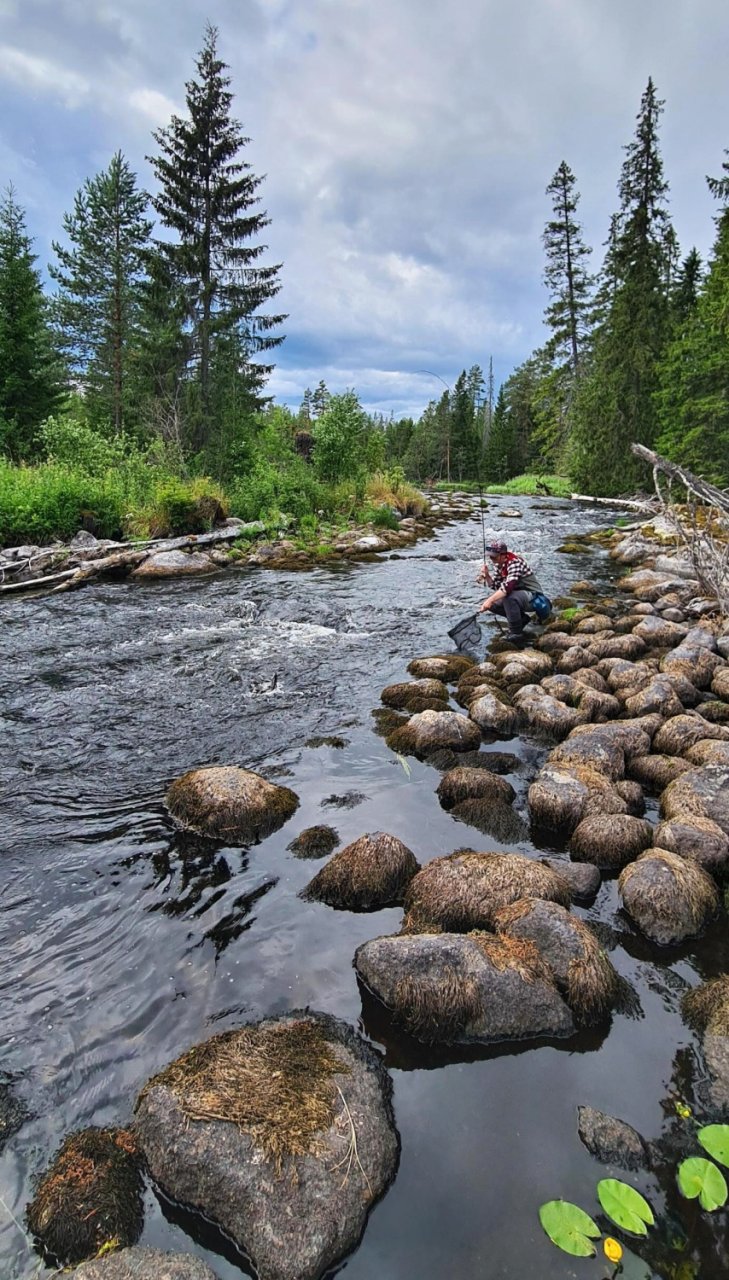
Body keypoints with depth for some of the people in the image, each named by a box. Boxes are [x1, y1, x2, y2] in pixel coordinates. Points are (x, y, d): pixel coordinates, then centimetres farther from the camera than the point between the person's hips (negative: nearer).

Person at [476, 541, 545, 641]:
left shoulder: (514, 562, -25)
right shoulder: (498, 564, 2)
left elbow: (508, 586, -38)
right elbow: (497, 586, 6)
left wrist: (490, 600, -43)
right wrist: (487, 576, -13)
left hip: (533, 596, -9)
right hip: (517, 595, 9)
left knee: (508, 597, -36)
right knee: (492, 603, -3)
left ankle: (516, 632, -19)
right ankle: (522, 618, 13)